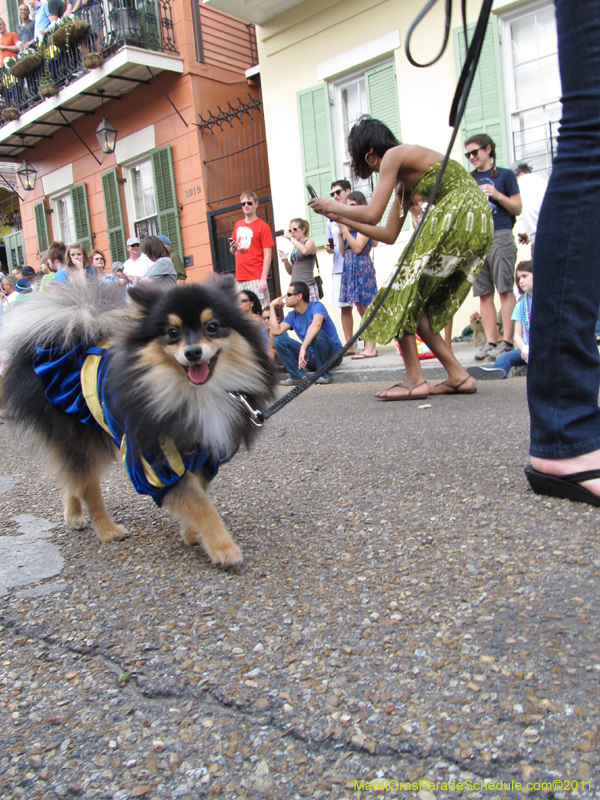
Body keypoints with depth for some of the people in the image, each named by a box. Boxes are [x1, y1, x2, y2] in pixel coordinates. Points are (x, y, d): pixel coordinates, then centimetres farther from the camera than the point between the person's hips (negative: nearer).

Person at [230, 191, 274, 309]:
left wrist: (263, 278, -15)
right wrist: (233, 248, 1)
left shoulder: (262, 226, -2)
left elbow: (267, 254, -7)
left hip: (256, 278, -6)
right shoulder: (238, 225, 16)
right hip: (239, 277, 6)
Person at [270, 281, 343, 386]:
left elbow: (316, 324, -36)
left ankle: (324, 374, -21)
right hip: (311, 356, 6)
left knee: (317, 333, -37)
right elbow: (276, 331, -10)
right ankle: (298, 375, -16)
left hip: (333, 354, -6)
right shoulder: (292, 315, 7)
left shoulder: (316, 306, -13)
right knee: (278, 340, -7)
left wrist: (303, 347, -44)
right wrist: (272, 306, -4)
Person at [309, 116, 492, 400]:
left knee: (403, 294, -7)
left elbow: (371, 214, -12)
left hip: (458, 216, -9)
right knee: (417, 305, 10)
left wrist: (334, 206, 5)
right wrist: (340, 218, 25)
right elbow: (389, 235, 21)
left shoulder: (394, 155, -3)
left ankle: (415, 380, -11)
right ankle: (458, 376, 7)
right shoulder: (405, 178, 24)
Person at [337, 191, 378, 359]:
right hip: (349, 267, 8)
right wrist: (340, 234, 3)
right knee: (360, 308, 7)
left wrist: (344, 229, -13)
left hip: (362, 266, -8)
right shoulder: (350, 225, 18)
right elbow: (343, 252, 14)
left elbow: (358, 247, -15)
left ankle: (371, 348, -8)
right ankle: (368, 345, 10)